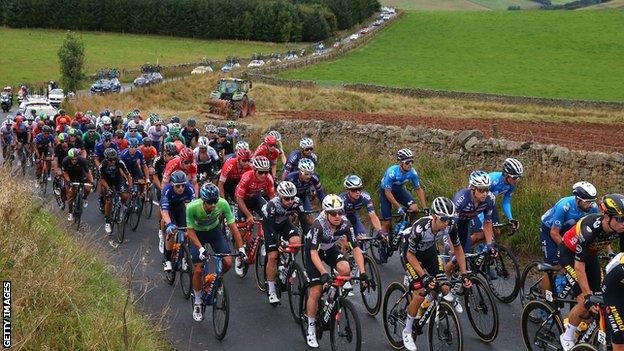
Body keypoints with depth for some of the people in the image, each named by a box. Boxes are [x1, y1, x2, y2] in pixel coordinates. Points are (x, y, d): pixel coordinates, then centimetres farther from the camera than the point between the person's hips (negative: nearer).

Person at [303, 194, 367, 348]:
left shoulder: (345, 224, -25)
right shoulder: (319, 225, -35)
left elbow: (356, 248, -21)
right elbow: (314, 252, -37)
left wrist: (362, 272, -31)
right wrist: (324, 273, -49)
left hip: (330, 249, 3)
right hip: (313, 251, -3)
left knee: (345, 269, -28)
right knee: (316, 291, -10)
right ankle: (311, 330, 6)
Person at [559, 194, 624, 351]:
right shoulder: (589, 229, -39)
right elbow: (579, 267, -33)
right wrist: (588, 295, -31)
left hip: (591, 254, 6)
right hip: (570, 254, -6)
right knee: (585, 302, -16)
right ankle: (567, 337, 4)